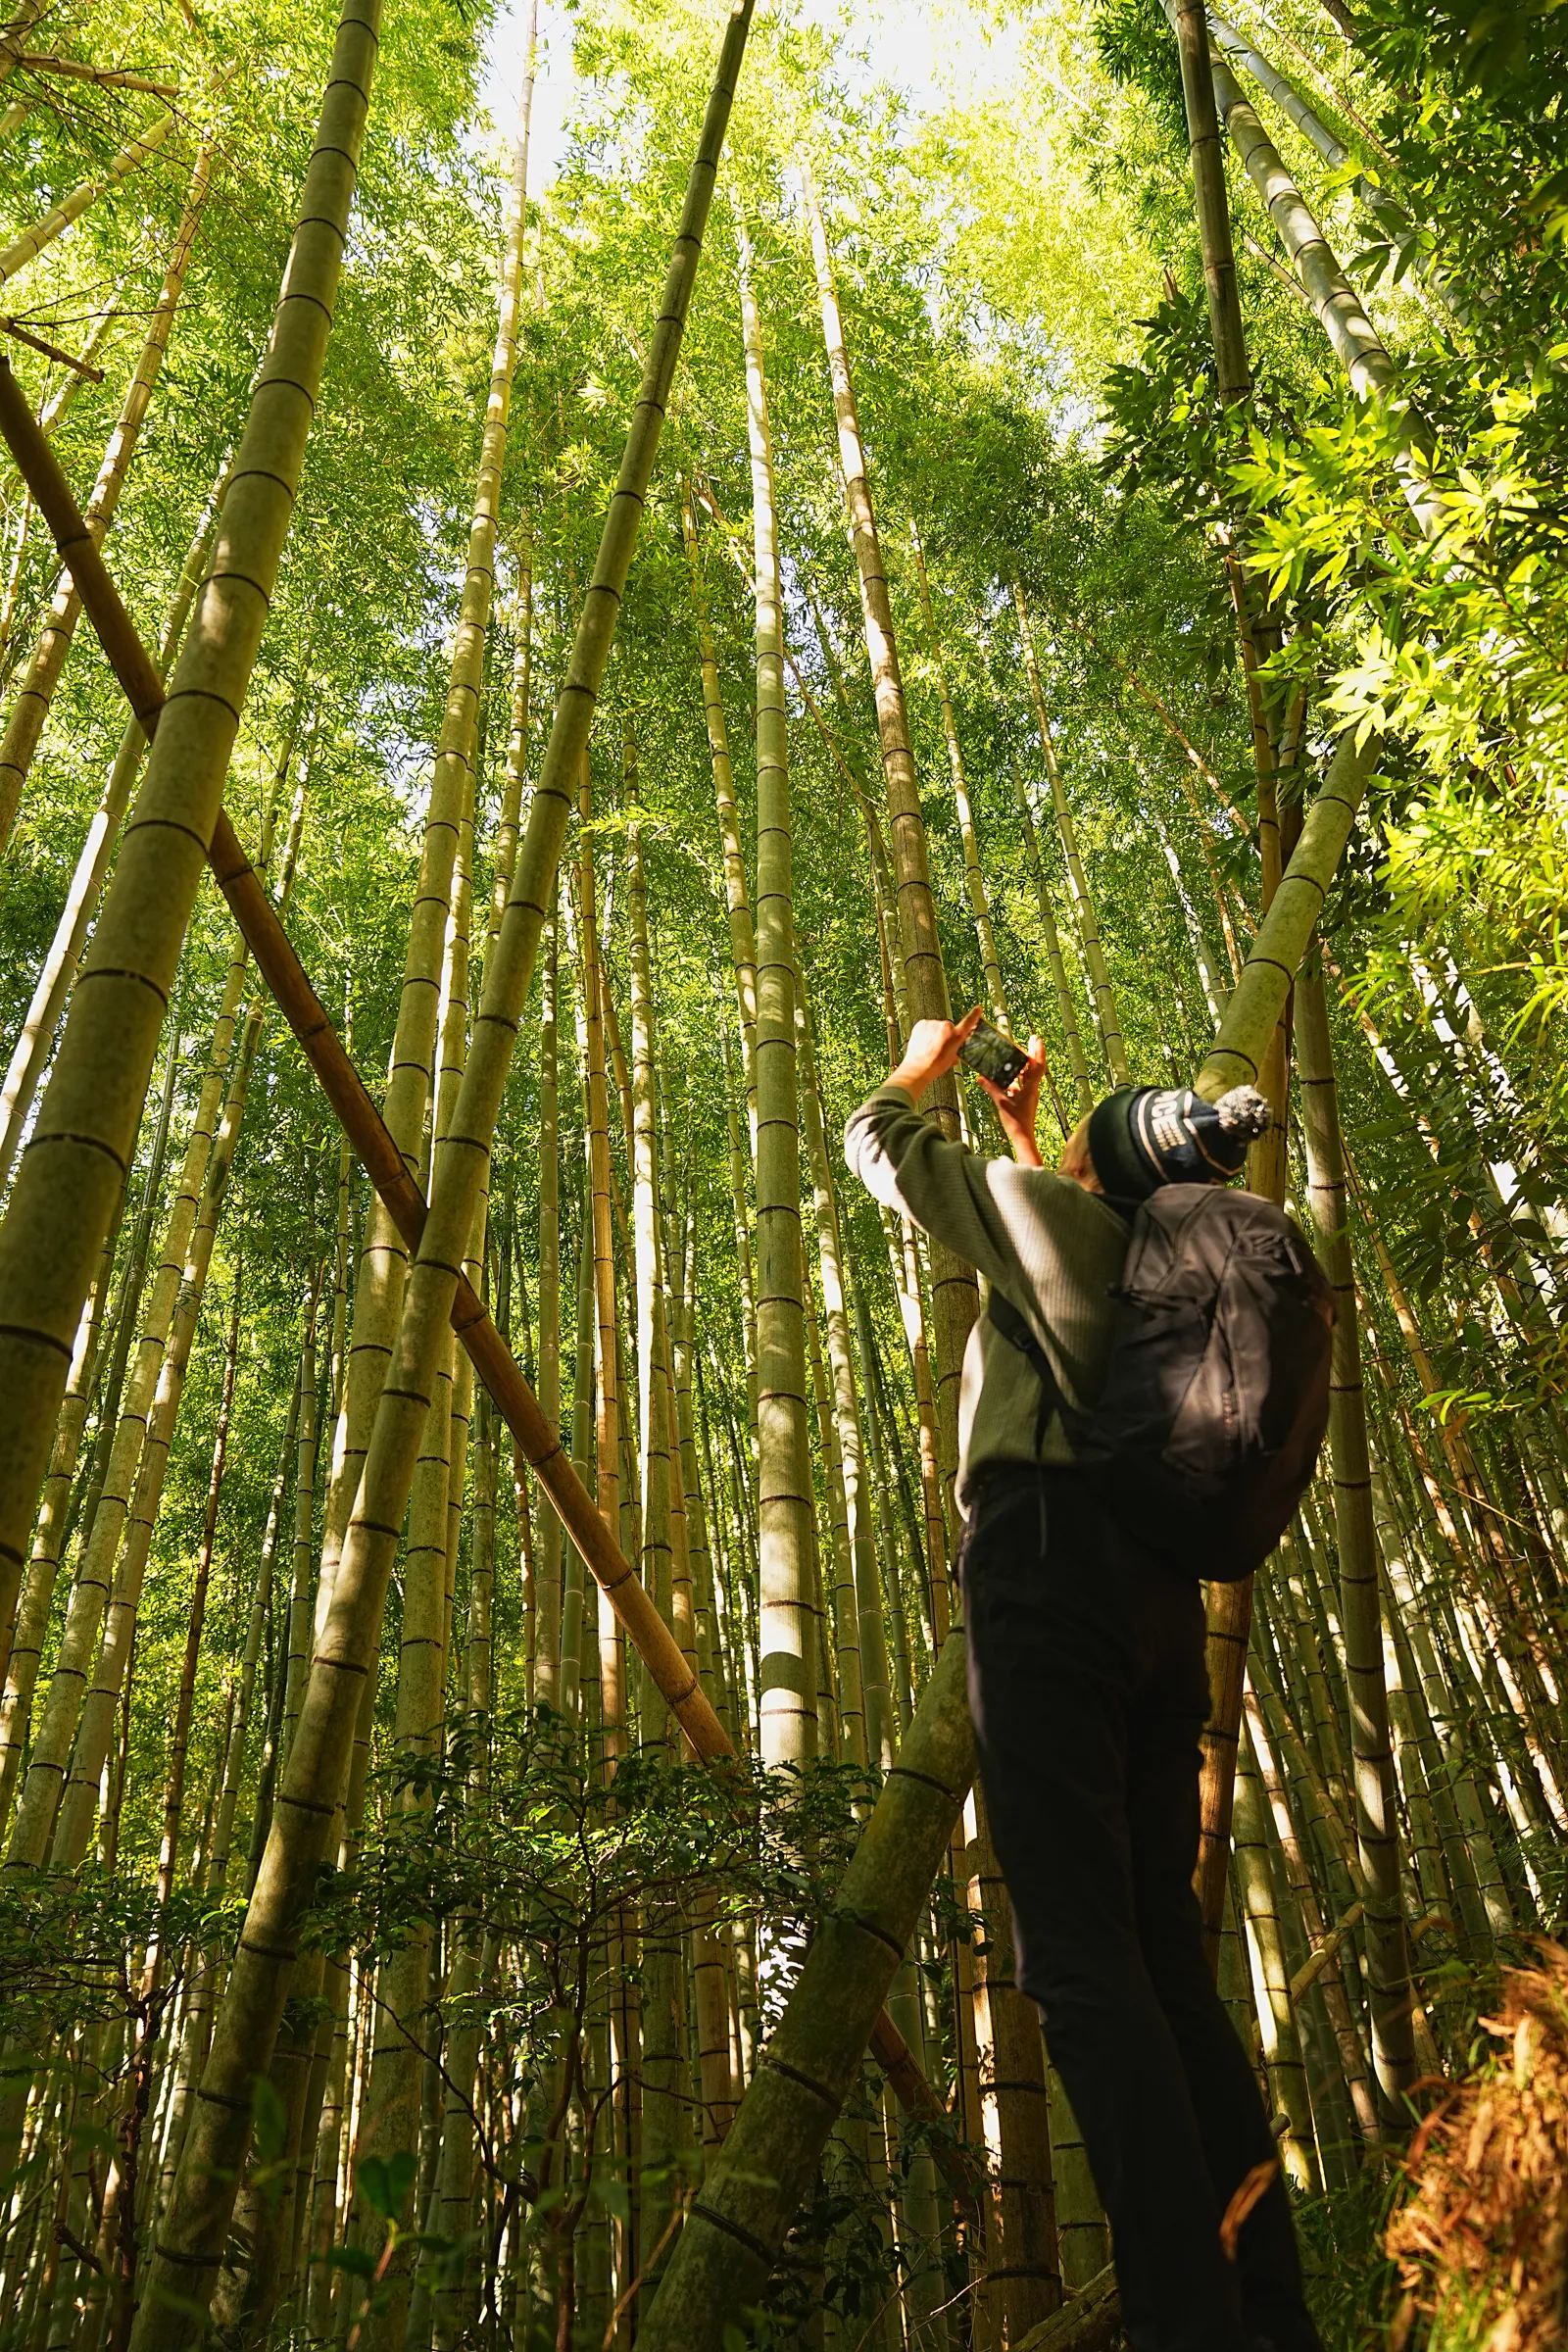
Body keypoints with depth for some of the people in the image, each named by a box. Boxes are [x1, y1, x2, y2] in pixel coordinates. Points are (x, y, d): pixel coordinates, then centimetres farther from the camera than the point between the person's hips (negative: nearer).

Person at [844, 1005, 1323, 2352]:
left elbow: (877, 1143, 16)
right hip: (1162, 1593, 8)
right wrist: (1022, 1125, 52)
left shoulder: (1054, 1212, 3)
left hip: (1048, 1567, -7)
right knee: (1166, 1949, 8)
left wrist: (926, 1065, 36)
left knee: (1082, 1954, -12)